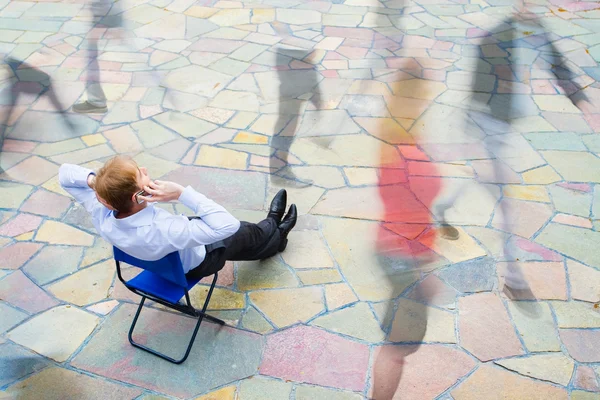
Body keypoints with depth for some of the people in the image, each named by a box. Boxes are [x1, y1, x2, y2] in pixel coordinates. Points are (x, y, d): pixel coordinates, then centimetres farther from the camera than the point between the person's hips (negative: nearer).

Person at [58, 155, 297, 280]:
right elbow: (227, 225, -47)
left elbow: (65, 173, -14)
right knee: (244, 234, 21)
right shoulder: (164, 230, -50)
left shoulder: (101, 215, -31)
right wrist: (182, 193, -49)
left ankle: (271, 234, 57)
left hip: (161, 258, 6)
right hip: (195, 262, -5)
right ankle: (276, 236, 57)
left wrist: (93, 180, -35)